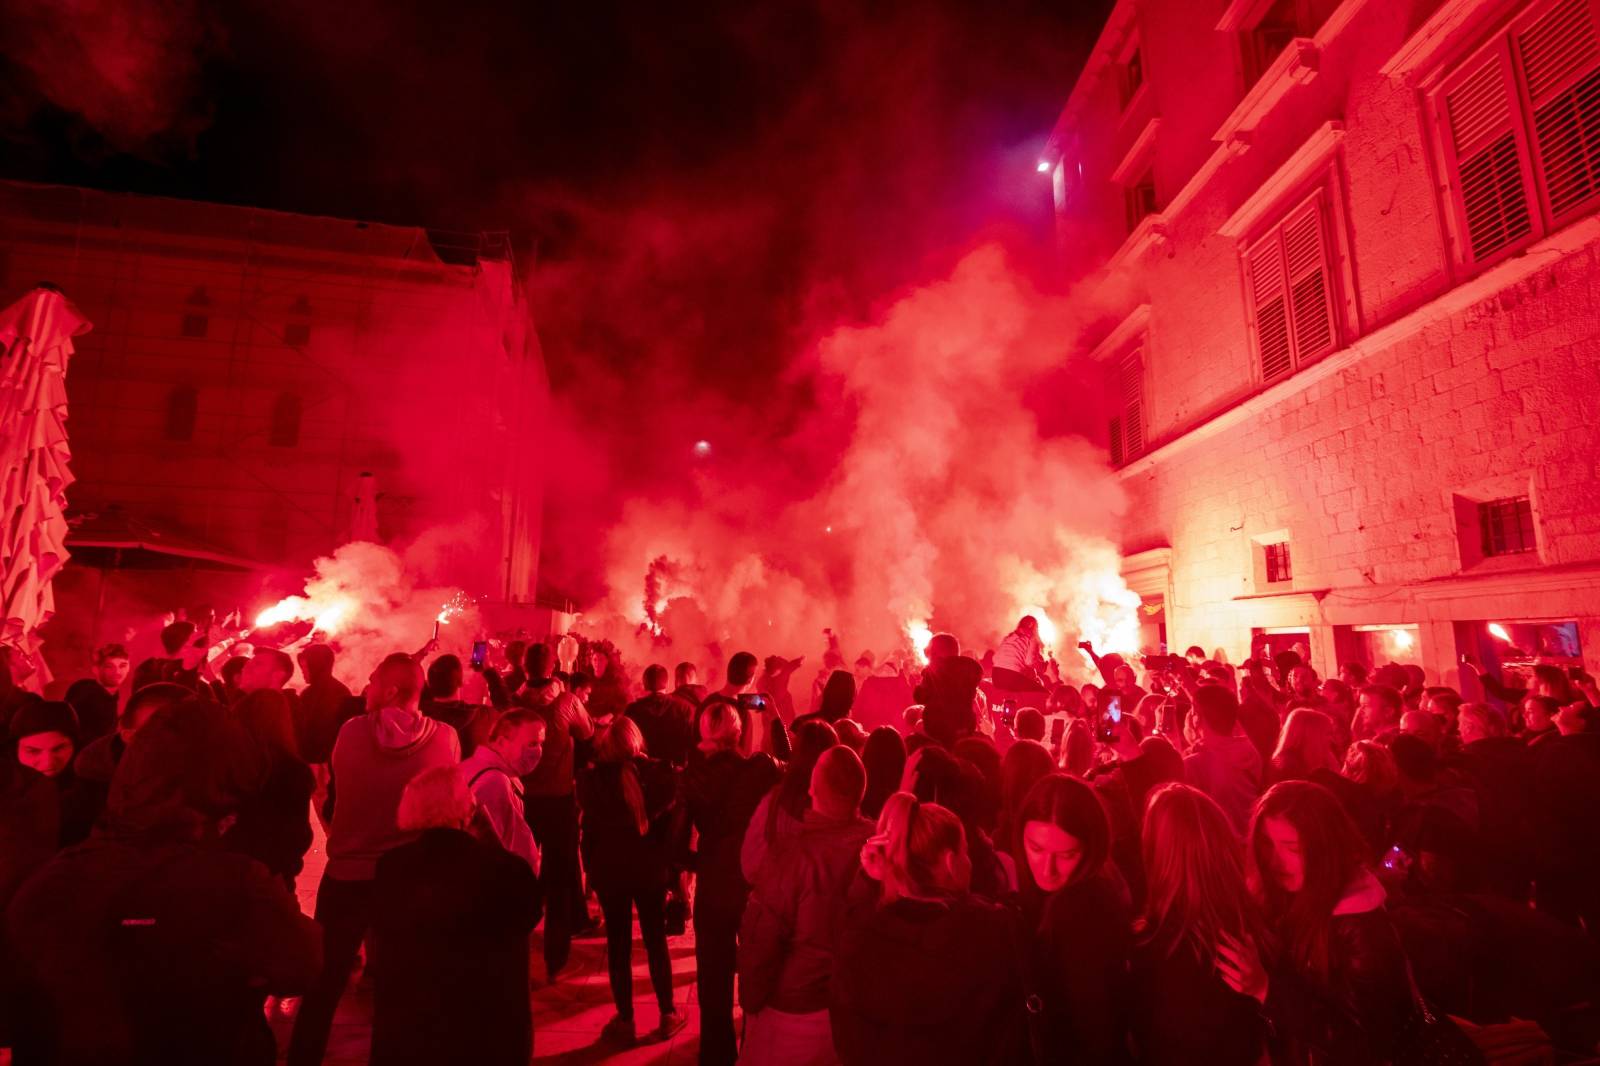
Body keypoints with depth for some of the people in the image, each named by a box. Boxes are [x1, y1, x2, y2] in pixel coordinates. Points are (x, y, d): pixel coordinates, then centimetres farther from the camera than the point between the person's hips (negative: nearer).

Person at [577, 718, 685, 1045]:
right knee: (656, 941, 16)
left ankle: (625, 1021, 23)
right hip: (650, 870, 1)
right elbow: (668, 824, -7)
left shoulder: (593, 779, -15)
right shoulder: (657, 773, -13)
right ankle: (667, 1015, 26)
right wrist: (670, 870, 0)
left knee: (618, 944, 14)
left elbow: (590, 829, -7)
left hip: (609, 871, -1)